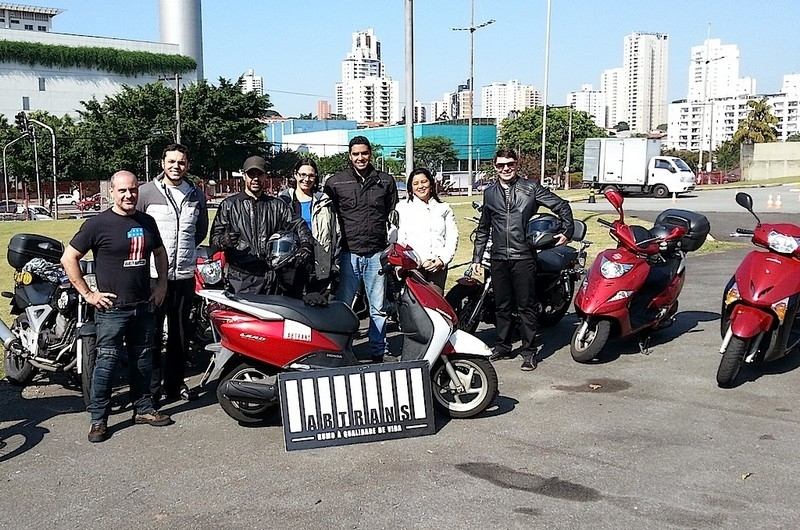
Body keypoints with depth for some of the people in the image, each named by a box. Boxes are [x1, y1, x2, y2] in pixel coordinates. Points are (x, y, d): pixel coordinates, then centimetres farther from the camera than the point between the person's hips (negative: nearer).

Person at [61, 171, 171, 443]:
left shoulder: (147, 222, 8)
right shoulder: (98, 224, -9)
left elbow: (160, 252, 23)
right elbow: (68, 258, -7)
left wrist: (162, 284, 12)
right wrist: (88, 294, -9)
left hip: (144, 306, 5)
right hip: (112, 308, -5)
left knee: (143, 360, 14)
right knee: (107, 362, -4)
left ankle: (143, 408, 27)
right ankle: (98, 419, 6)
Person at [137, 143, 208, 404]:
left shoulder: (196, 195, 8)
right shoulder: (146, 192, -5)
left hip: (185, 274, 4)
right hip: (153, 273, -4)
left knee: (180, 334, 13)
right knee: (152, 333, -3)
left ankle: (175, 383, 24)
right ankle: (152, 387, 6)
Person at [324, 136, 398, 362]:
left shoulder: (386, 182, 10)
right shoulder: (335, 182, 5)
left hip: (377, 254, 2)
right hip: (348, 254, -1)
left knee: (378, 309, 7)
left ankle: (378, 354, 16)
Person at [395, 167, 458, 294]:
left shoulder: (444, 208, 20)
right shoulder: (402, 208, 10)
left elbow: (452, 237, 13)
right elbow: (399, 239, 0)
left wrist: (442, 259, -3)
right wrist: (421, 260, -9)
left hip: (438, 266, 2)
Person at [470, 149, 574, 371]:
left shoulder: (531, 188, 1)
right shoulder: (489, 193, 13)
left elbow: (562, 206, 7)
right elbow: (483, 229, 20)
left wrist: (568, 231, 1)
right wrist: (477, 258, 18)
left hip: (523, 257, -4)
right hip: (499, 258, 4)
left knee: (526, 306, 0)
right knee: (502, 306, 11)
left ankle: (529, 351, 6)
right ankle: (502, 347, 23)